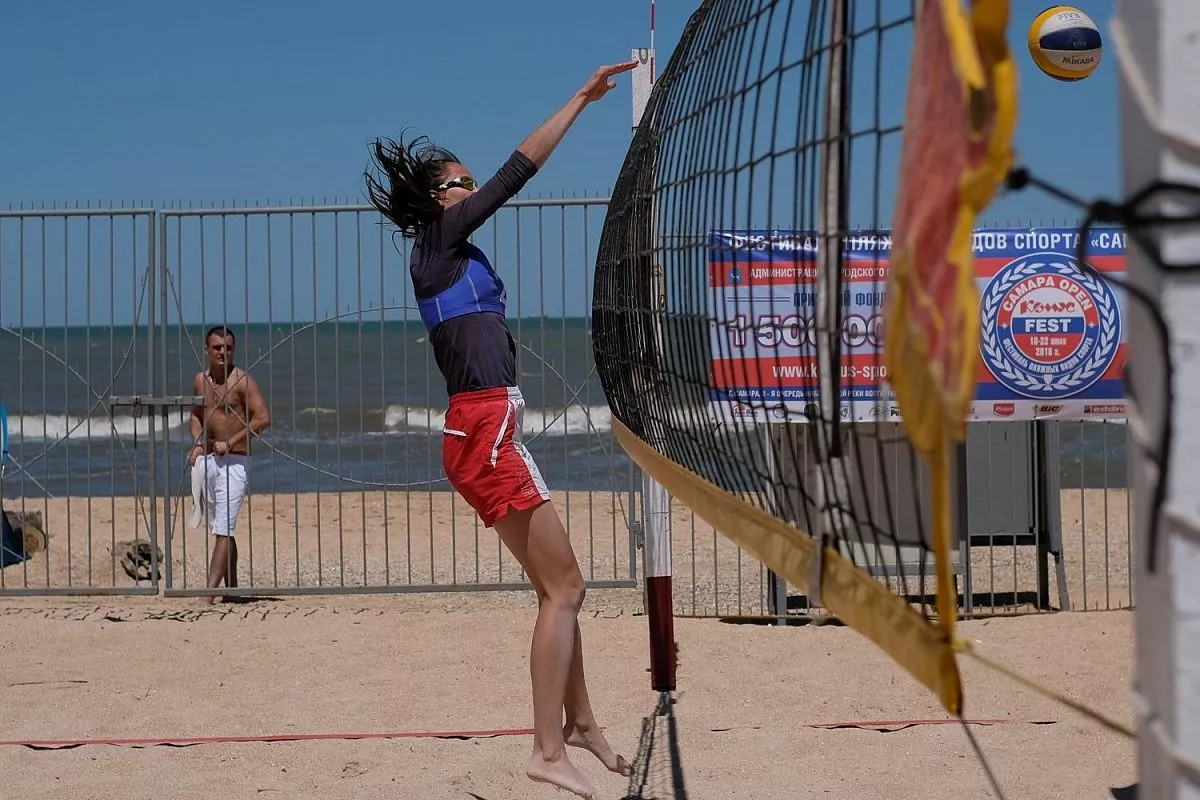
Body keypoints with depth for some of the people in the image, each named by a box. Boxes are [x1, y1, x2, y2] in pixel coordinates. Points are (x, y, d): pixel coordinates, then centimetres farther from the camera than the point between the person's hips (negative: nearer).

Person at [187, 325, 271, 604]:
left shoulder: (242, 381, -10)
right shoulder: (201, 380, 10)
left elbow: (263, 418, -17)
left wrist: (230, 443, -20)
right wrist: (198, 444, 7)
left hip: (234, 462, -8)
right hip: (207, 460, 8)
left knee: (223, 530, -13)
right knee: (219, 530, 14)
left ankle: (209, 594, -20)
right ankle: (231, 589, 23)